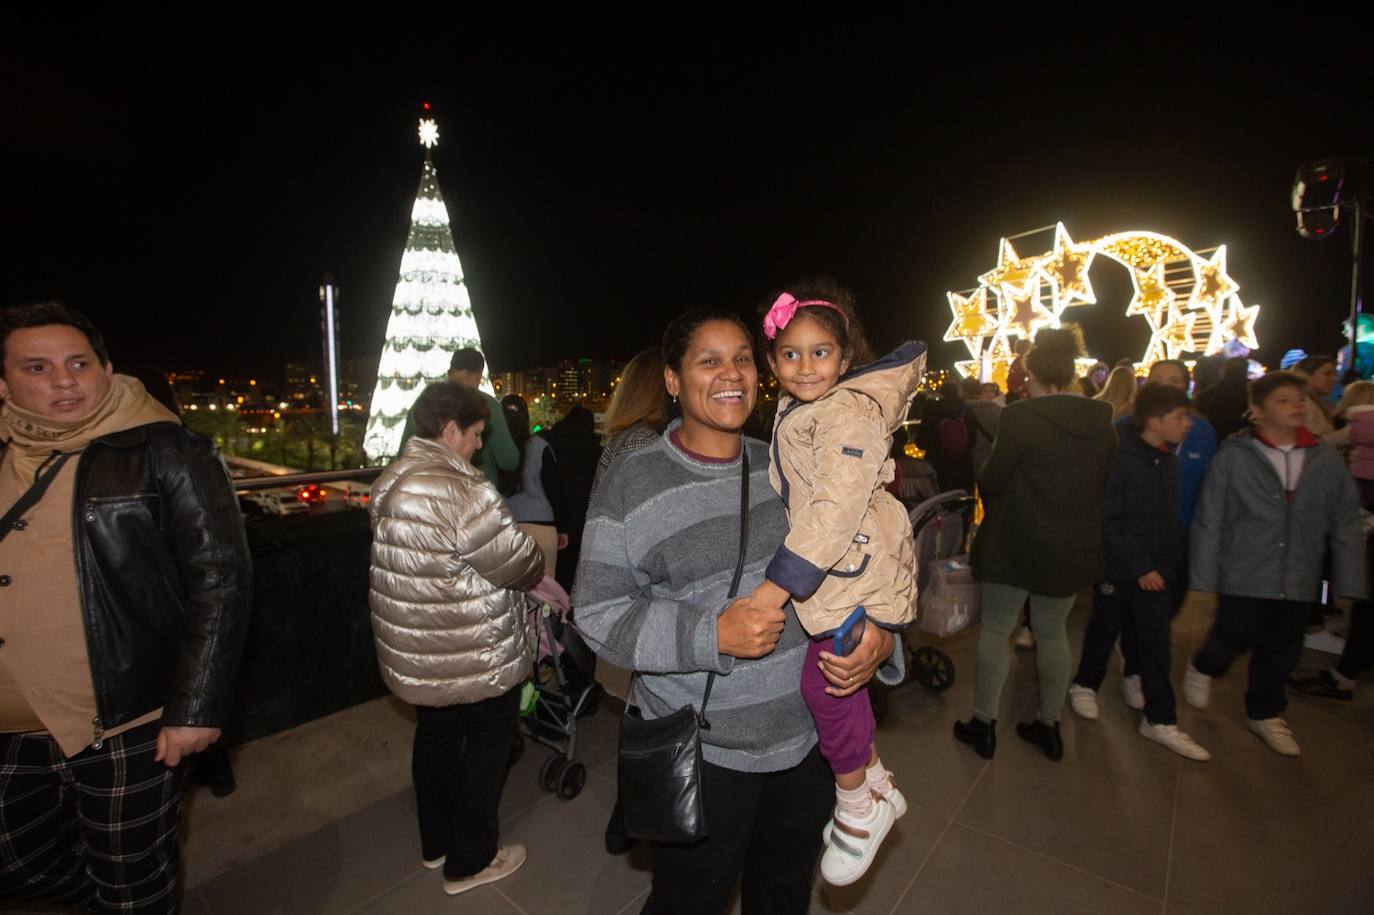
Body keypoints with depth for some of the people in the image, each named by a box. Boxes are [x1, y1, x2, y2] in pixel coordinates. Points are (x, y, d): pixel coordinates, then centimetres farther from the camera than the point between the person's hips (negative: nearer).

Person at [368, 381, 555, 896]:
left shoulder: (391, 479, 4)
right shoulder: (460, 489, -27)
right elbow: (515, 559, -23)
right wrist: (542, 578, 0)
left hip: (412, 649, 9)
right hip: (473, 656, -9)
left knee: (435, 734, 24)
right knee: (488, 742, 12)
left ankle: (436, 843, 44)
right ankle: (469, 863, 28)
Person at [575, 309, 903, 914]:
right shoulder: (631, 484, -13)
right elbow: (600, 615, -14)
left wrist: (879, 635, -12)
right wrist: (715, 634, -26)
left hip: (807, 738, 4)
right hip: (702, 753, -4)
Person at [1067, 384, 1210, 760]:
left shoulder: (1168, 458, 4)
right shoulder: (1118, 458, -17)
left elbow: (1169, 516, 11)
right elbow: (1106, 522, -18)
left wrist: (1171, 562, 4)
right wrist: (1139, 566, -19)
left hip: (1156, 569, 5)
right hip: (1119, 567, -5)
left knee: (1156, 641, 7)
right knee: (1105, 628, 12)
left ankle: (1160, 719, 17)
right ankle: (1084, 685, 34)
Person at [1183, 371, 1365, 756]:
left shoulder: (1329, 461, 1)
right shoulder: (1233, 457, -9)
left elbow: (1346, 526, 7)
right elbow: (1209, 522, -7)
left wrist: (1349, 584, 4)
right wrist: (1203, 577, -7)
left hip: (1298, 582, 4)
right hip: (1242, 578, -4)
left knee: (1282, 651, 15)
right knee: (1233, 639, 7)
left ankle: (1265, 712, 37)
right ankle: (1201, 669, 39)